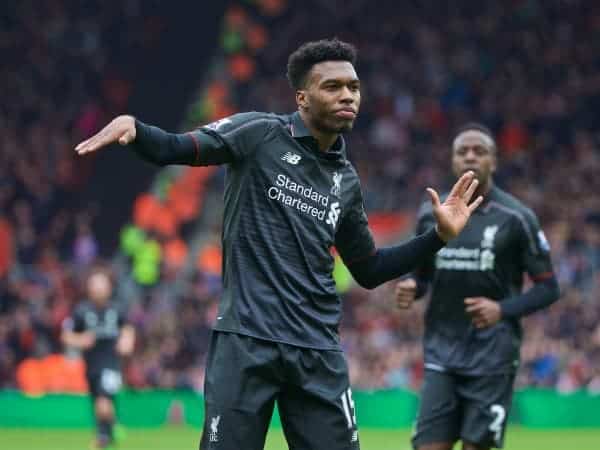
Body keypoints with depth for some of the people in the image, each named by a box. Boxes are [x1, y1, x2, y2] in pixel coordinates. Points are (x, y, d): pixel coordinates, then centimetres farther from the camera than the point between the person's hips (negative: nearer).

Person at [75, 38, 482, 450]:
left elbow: (369, 270, 23)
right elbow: (172, 149, -9)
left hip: (318, 350, 5)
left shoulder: (345, 180, 16)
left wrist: (439, 235, 15)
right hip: (247, 339, -5)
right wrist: (131, 125, -30)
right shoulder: (260, 133, -1)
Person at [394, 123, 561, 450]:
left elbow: (547, 288, -2)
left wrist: (503, 309, -19)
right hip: (442, 353, 3)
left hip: (492, 357, -3)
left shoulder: (515, 217, -5)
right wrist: (411, 288, -4)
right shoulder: (431, 215, 7)